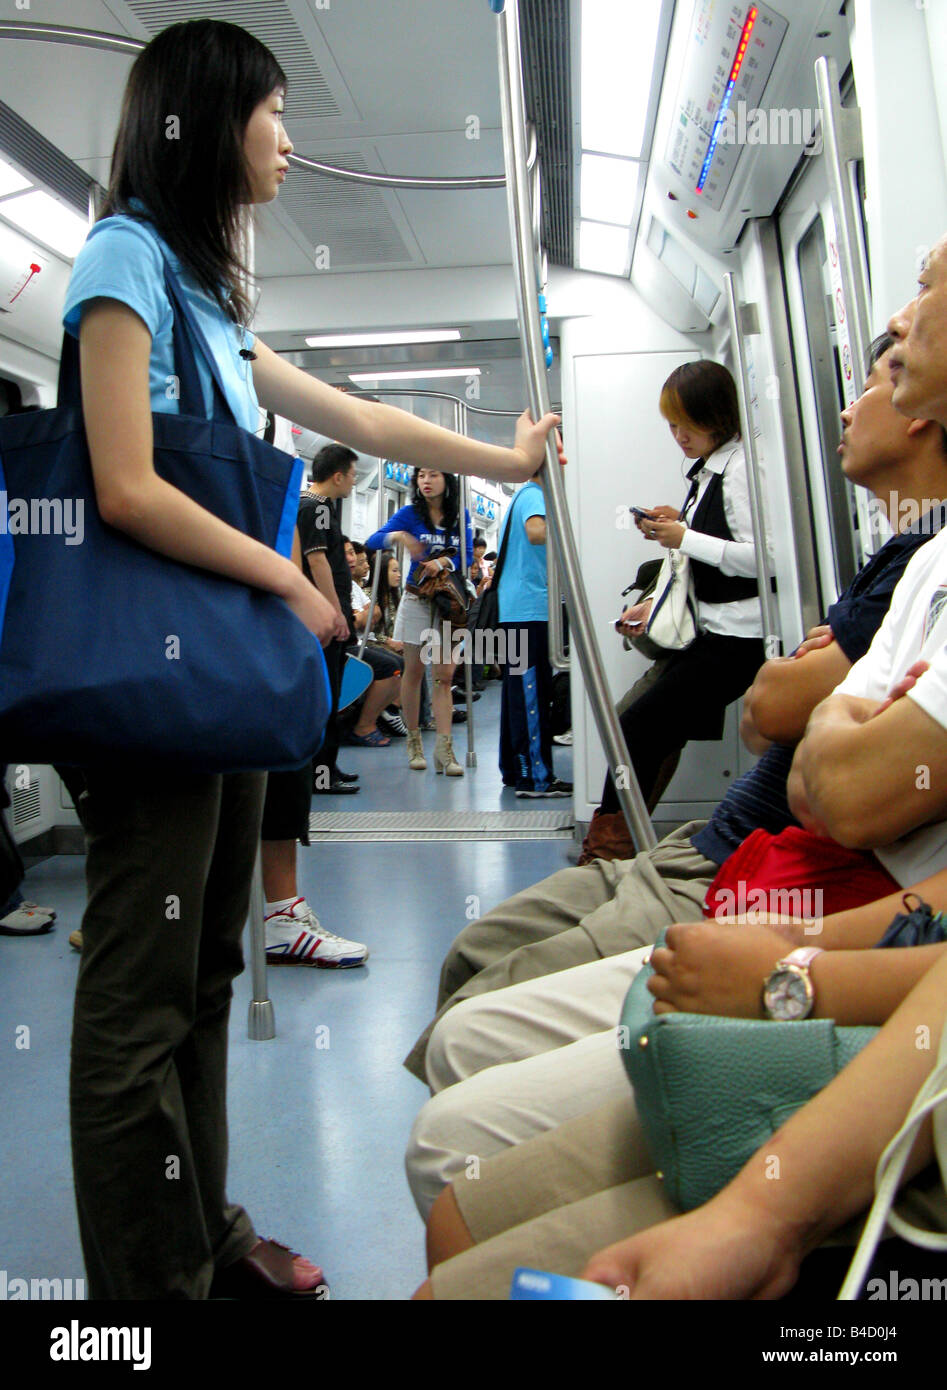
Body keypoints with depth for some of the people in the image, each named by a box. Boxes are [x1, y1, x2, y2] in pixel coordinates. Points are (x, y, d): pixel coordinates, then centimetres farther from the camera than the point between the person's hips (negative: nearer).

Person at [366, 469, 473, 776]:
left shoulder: (460, 516, 6)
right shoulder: (410, 513, 0)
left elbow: (467, 555, 1)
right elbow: (372, 541, -9)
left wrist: (442, 561, -18)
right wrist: (398, 536, -29)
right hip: (417, 599, -1)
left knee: (445, 675, -4)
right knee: (414, 672, 5)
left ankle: (444, 748, -7)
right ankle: (414, 742, 17)